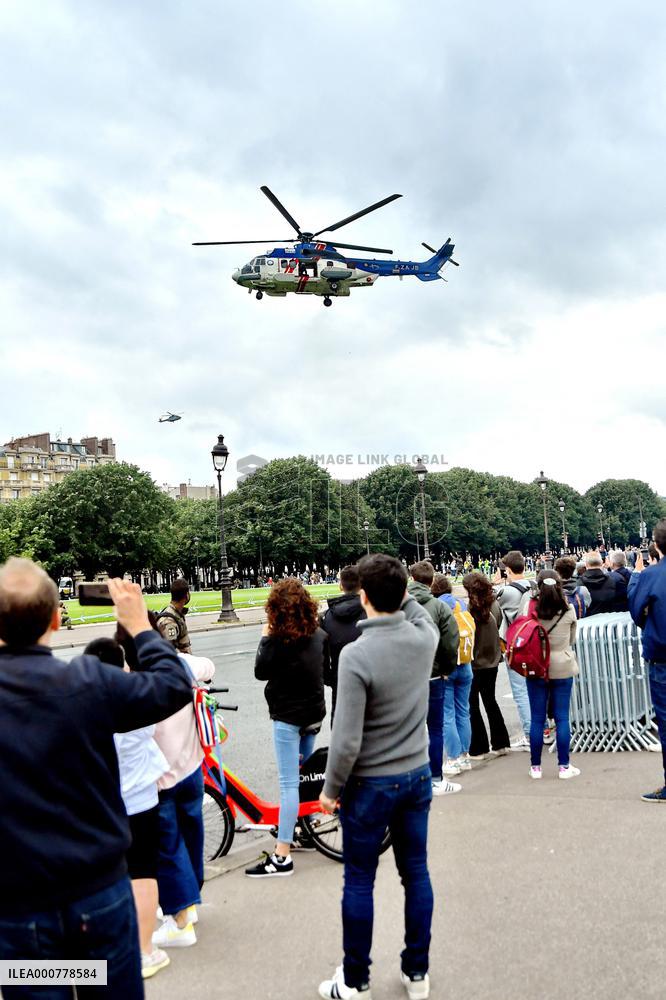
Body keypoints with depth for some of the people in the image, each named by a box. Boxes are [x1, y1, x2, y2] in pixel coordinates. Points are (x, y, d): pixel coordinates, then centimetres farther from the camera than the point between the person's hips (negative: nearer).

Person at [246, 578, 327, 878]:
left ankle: (281, 856, -5)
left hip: (288, 716, -7)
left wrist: (265, 638, 1)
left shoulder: (278, 639, -18)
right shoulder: (319, 634, 1)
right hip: (314, 712, 7)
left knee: (288, 783, -7)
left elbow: (261, 671, -6)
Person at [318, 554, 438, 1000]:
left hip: (370, 784, -5)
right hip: (417, 775, 5)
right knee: (416, 873, 17)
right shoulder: (425, 635, -10)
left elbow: (347, 740, -22)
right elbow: (419, 612, 20)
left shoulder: (356, 654, -25)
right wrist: (403, 592, 10)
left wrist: (330, 788, -8)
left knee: (359, 882, 11)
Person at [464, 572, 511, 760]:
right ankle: (500, 743, 27)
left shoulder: (472, 608, -22)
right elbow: (498, 626, 6)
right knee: (490, 701, 20)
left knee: (472, 706, 6)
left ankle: (478, 749, 10)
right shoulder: (494, 604, -5)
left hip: (475, 662, -6)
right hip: (492, 661, 6)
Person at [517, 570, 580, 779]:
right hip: (562, 668, 0)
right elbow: (572, 639, 8)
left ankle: (535, 766, 14)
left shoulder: (528, 605, -9)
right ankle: (564, 766, 11)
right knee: (562, 717, 7)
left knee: (537, 719, 7)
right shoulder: (568, 610, -6)